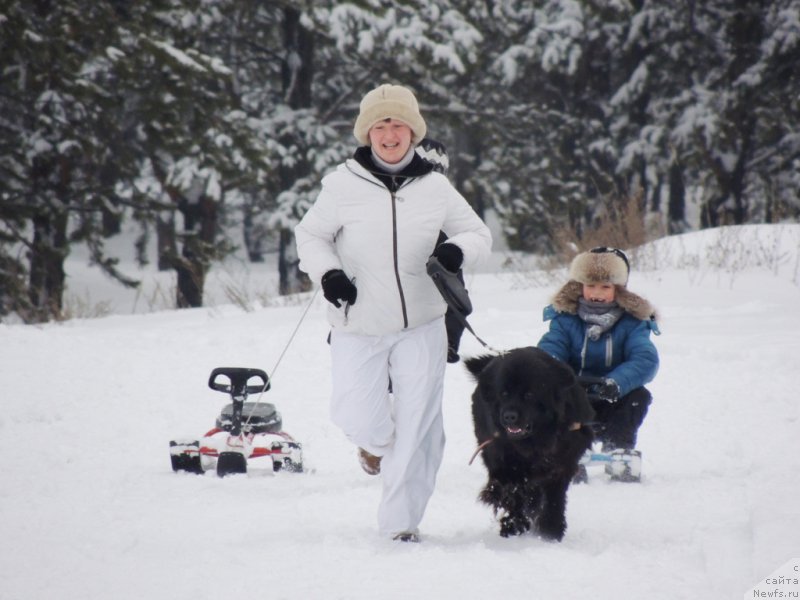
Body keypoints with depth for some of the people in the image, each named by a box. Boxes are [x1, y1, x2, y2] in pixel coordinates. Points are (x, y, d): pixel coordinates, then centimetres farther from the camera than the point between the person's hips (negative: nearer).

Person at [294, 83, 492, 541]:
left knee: (417, 425, -1)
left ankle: (401, 521, 10)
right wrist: (327, 273, -15)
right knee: (356, 418, -8)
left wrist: (457, 250, -15)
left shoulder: (435, 187, -1)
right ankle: (378, 442, 31)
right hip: (359, 326, -1)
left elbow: (480, 234, 7)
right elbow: (310, 234, 4)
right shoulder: (344, 184, -7)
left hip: (421, 325, 1)